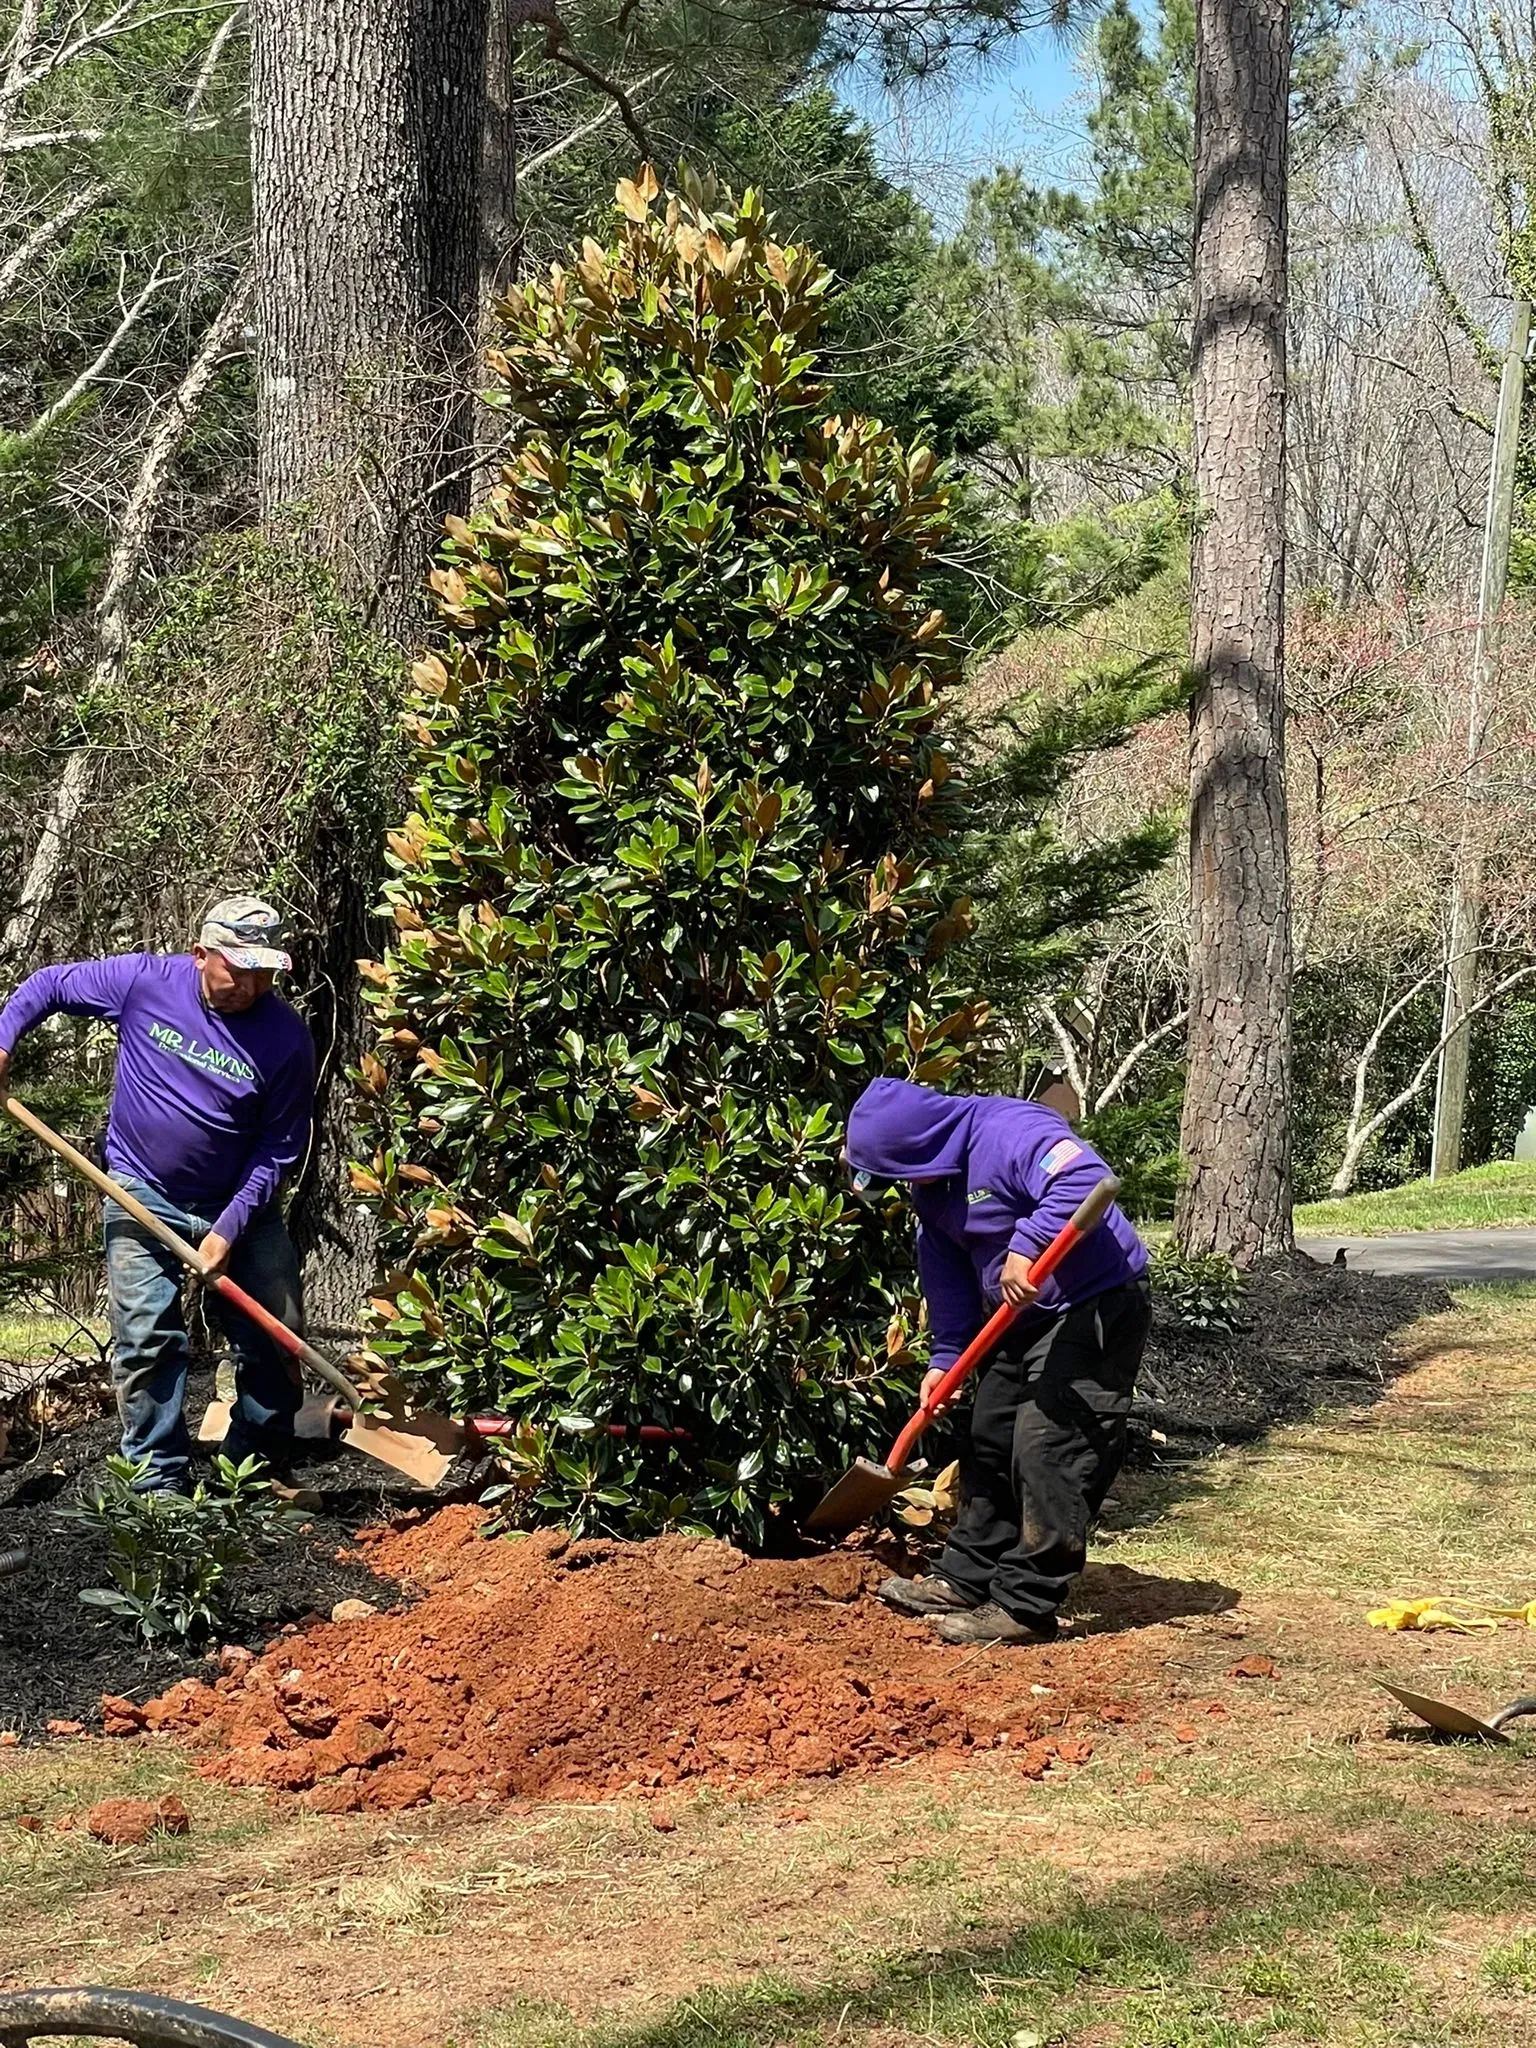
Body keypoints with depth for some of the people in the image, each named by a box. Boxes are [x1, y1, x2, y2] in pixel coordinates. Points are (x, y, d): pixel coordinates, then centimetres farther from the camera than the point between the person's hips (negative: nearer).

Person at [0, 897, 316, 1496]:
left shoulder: (287, 1037, -15)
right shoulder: (143, 981, -13)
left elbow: (279, 1148, -11)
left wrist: (229, 1228, -18)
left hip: (241, 1204, 1)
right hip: (143, 1198, 0)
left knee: (273, 1338, 1)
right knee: (146, 1340, -6)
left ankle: (261, 1468, 19)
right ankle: (161, 1480, 3)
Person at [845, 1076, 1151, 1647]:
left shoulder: (1010, 1130, -25)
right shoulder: (933, 1184, 5)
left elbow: (1085, 1180, -40)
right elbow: (946, 1271, 11)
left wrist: (1026, 1245, -43)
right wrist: (946, 1356, 4)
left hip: (1097, 1309, -10)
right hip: (1024, 1317, 10)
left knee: (1047, 1451, -14)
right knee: (988, 1443, 16)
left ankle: (1026, 1607, -10)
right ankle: (967, 1579, 27)